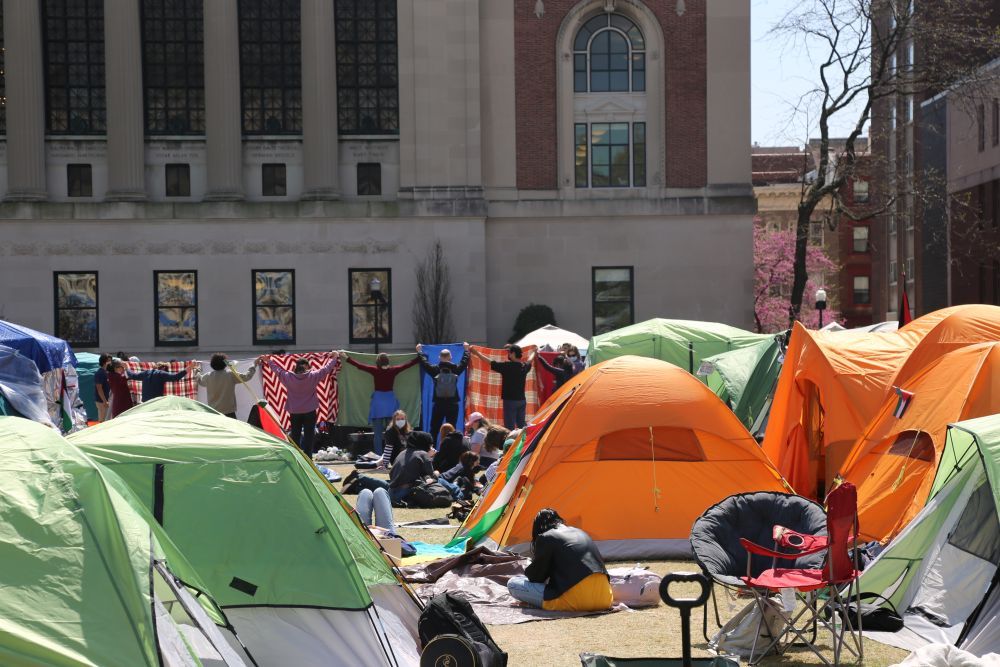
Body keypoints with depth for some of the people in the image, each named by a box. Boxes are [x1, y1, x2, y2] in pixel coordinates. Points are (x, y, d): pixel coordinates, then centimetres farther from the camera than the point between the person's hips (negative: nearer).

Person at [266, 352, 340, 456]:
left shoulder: (288, 377, -6)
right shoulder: (312, 376, -11)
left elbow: (277, 369, 10)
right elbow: (326, 369, -1)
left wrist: (269, 361, 27)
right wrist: (333, 358, 15)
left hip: (294, 412, 2)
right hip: (309, 411, -2)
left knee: (295, 436, 10)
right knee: (309, 436, 1)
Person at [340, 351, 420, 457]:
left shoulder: (375, 370, -5)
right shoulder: (393, 370, -2)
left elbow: (359, 365, 1)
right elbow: (409, 364, 7)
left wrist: (346, 358, 12)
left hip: (378, 402, -1)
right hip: (390, 401, 2)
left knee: (378, 434, 1)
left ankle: (378, 457, -1)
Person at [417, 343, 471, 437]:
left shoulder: (435, 369, -5)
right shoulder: (456, 369, -4)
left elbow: (424, 363, 10)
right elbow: (464, 362, 13)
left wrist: (419, 351, 26)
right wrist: (466, 350, 30)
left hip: (438, 404, 0)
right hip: (452, 404, 0)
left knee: (434, 429, 5)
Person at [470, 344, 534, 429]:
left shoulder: (507, 366, -14)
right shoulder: (524, 366, 6)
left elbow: (489, 362, -8)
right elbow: (530, 361, 30)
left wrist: (476, 352, 3)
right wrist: (534, 352, 52)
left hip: (510, 400, -7)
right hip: (522, 400, 7)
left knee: (510, 427, -6)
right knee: (521, 426, 11)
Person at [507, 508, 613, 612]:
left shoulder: (545, 538, 3)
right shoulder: (581, 533, 24)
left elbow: (536, 576, 7)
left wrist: (527, 573, 33)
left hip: (575, 601, -6)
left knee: (513, 584, 1)